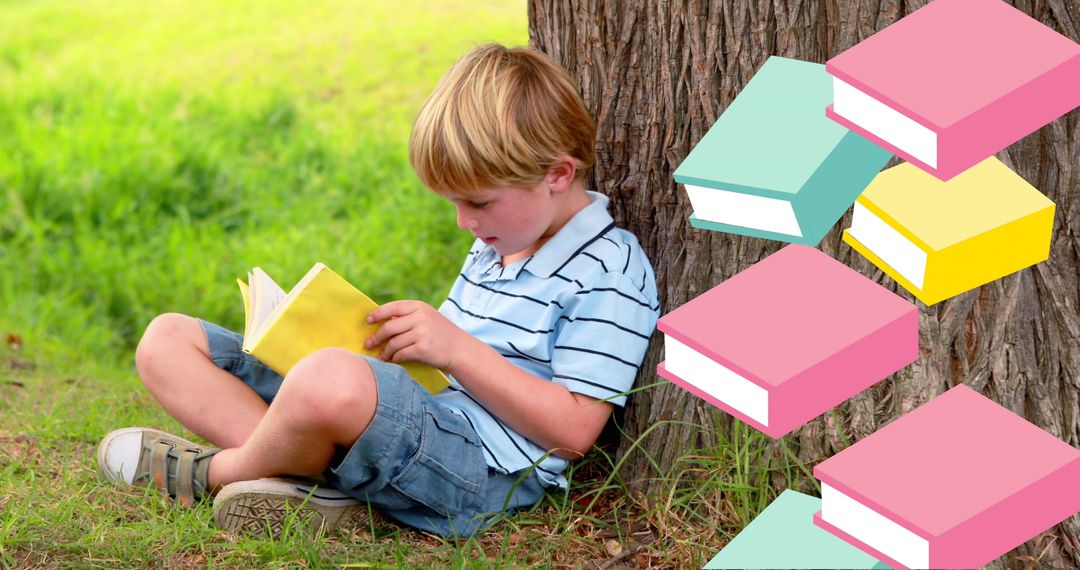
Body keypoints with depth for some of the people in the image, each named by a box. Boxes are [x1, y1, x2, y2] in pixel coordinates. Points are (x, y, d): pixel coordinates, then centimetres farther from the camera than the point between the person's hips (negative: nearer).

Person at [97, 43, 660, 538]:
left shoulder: (612, 273, -6)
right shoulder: (496, 242, 22)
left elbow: (573, 430, -13)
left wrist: (456, 348, -16)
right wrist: (397, 342, 9)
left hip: (481, 469, -10)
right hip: (404, 417, 10)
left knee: (332, 380, -45)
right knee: (167, 339, 7)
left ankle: (215, 471, -11)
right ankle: (314, 474, -17)